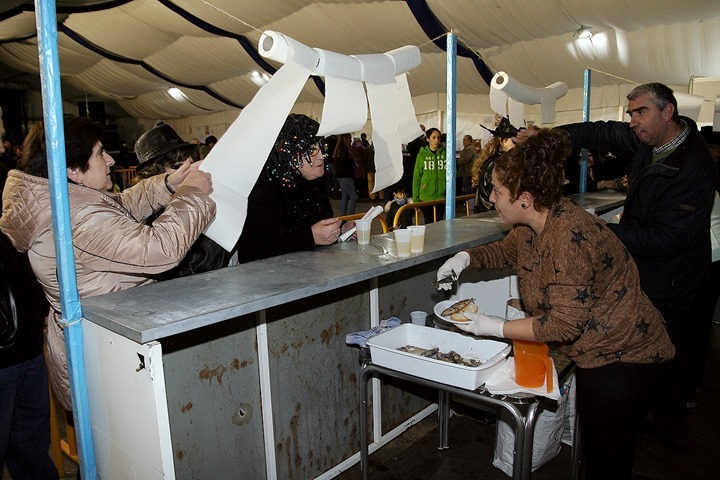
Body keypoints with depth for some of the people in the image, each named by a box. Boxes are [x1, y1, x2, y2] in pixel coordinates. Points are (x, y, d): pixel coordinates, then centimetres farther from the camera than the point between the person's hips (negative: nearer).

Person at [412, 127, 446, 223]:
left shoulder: (445, 153, 3)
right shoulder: (422, 154, 1)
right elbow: (416, 177, 2)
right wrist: (415, 198, -2)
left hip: (441, 196, 1)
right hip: (426, 196, -1)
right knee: (428, 223, 5)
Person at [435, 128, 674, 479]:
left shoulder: (569, 236, -31)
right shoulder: (531, 225, -2)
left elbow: (565, 324, -31)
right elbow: (507, 250, 19)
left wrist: (495, 328, -24)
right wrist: (467, 258, 0)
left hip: (622, 358, -9)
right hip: (594, 353, 9)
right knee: (593, 446, 23)